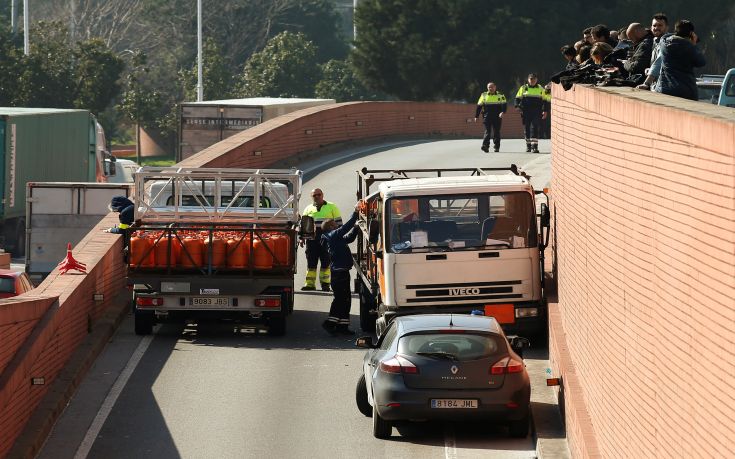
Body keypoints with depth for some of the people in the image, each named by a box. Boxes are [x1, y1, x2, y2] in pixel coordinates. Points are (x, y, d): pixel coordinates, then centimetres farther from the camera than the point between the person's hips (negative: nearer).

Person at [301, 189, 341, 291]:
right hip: (312, 240, 3)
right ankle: (310, 284, 4)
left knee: (326, 262, -3)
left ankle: (325, 284, 0)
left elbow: (338, 223, 5)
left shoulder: (331, 207, 7)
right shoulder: (308, 209, 14)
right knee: (311, 262, 2)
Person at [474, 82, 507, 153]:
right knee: (487, 131, -10)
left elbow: (504, 104, -4)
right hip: (487, 117, 0)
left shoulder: (500, 95, 5)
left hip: (497, 117, 0)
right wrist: (476, 116, 9)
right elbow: (479, 106, 12)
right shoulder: (484, 95, 10)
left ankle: (496, 147, 12)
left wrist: (502, 112, -23)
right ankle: (485, 146, -18)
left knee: (496, 132, 3)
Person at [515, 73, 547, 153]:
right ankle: (528, 145, 19)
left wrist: (545, 111, 7)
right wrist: (518, 106, -6)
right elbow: (518, 98, 11)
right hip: (526, 112, 1)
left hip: (537, 112, -1)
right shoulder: (523, 88, 9)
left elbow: (544, 101, 15)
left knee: (534, 128, -13)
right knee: (527, 129, 6)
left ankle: (534, 146, -19)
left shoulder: (541, 89, 11)